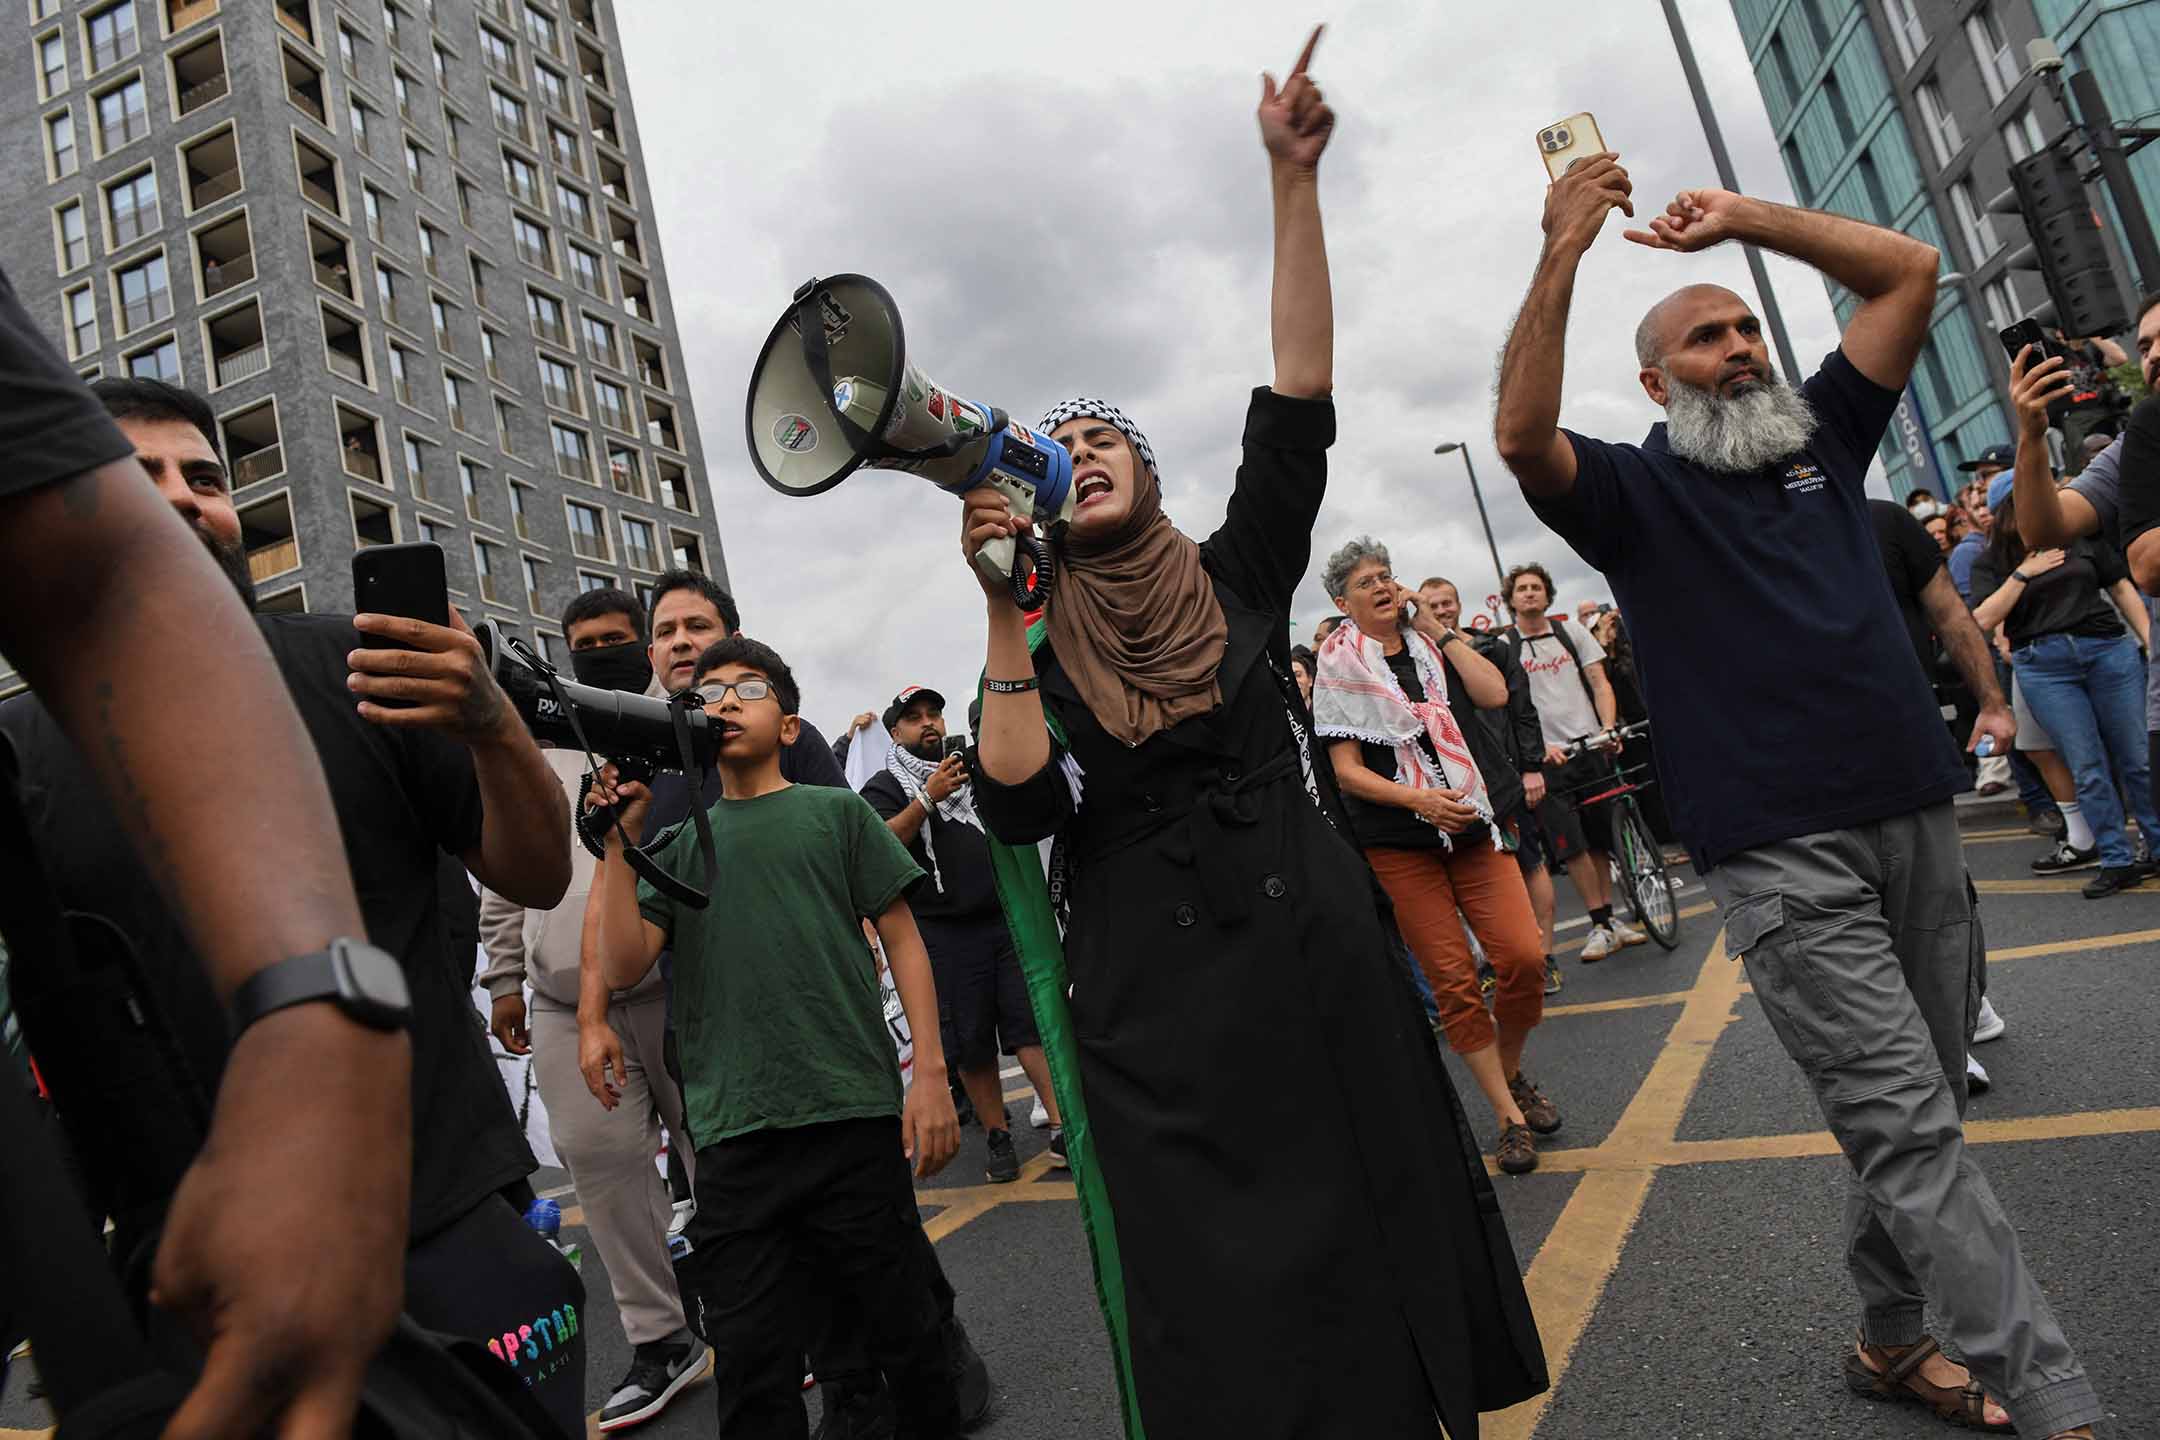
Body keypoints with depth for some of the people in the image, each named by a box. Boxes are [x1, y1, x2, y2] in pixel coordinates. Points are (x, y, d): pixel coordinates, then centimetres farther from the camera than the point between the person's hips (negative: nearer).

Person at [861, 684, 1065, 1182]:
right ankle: (997, 1139, 16)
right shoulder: (886, 787, 4)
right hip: (946, 932, -2)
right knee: (971, 1042, 4)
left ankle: (1062, 1129, -4)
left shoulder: (978, 769, 17)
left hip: (1008, 919, 2)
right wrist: (927, 799, -22)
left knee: (1033, 1023, -5)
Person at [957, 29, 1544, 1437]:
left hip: (1319, 972, 1)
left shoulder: (1240, 575, 5)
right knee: (1225, 1307, 5)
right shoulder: (1036, 655, 4)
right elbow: (1019, 809, -13)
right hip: (1153, 1018, -1)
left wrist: (1294, 178, -9)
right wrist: (1004, 615, -18)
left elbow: (1300, 399, -5)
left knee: (1380, 1238, 11)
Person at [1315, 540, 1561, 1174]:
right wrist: (1418, 799, -20)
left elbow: (1494, 693, -5)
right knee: (1453, 982, -4)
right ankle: (1508, 1116, 8)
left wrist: (1438, 630, -2)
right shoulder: (1338, 667, 0)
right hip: (1399, 842, -3)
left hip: (1472, 824, 3)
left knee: (1523, 958, -9)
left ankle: (1512, 1074, 18)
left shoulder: (1432, 646, 12)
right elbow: (1346, 769, -7)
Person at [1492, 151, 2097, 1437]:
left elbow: (1912, 270, 17)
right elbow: (1522, 437, -18)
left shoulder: (1819, 435, 17)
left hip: (1918, 822, 6)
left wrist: (1746, 218, 12)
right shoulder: (1636, 490, 2)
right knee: (1910, 1132, -7)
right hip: (1786, 858, -6)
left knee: (1918, 1115, 13)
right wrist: (1561, 260, -21)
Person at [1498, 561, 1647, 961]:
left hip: (1591, 746, 3)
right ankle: (1600, 924, 2)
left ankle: (1609, 918, 19)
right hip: (1547, 758, -3)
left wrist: (1609, 727, -10)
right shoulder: (1503, 646, 0)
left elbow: (1599, 683, 7)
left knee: (1600, 838, 8)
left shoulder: (1572, 633, 9)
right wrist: (1540, 747, -17)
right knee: (1572, 844, -7)